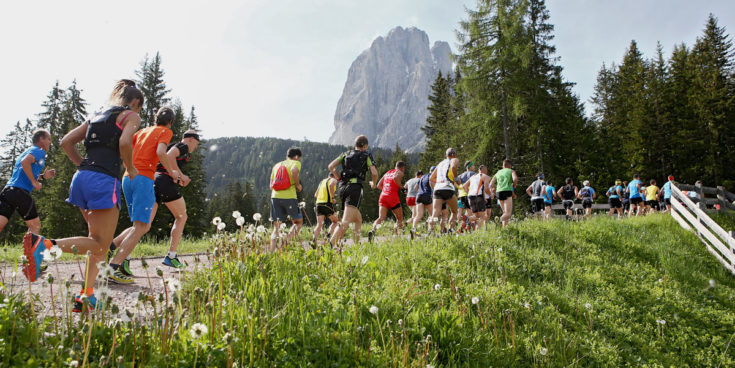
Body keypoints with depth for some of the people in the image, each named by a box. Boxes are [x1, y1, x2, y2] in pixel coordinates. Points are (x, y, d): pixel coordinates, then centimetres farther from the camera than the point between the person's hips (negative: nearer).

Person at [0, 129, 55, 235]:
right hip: (20, 191, -8)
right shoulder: (39, 151, 0)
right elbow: (25, 162, -21)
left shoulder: (28, 150, 27)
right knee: (35, 225, 7)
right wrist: (35, 182, -16)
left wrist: (43, 176, 28)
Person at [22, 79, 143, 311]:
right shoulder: (131, 116, 5)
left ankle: (86, 296, 8)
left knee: (98, 240, 15)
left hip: (82, 177, 8)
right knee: (100, 244, -4)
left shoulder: (98, 115, 26)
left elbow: (66, 142, 20)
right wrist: (131, 170, 0)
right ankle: (44, 245, -24)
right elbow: (124, 142, -15)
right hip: (104, 180, -8)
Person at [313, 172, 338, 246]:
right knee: (335, 221, 13)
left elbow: (315, 195, 25)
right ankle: (329, 235, -9)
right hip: (327, 204, -5)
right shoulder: (333, 180, 7)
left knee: (319, 224, -2)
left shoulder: (322, 181, 26)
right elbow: (331, 185, -20)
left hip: (318, 204, 5)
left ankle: (314, 241, -22)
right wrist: (333, 197, -17)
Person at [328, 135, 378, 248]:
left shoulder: (346, 154, 20)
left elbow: (331, 166, 10)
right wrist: (373, 183, 19)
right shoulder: (366, 155, 10)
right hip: (355, 187, -6)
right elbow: (374, 173, -1)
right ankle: (331, 244, -34)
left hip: (343, 187, 6)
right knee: (346, 221, -18)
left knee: (358, 219, 20)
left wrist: (338, 177, 22)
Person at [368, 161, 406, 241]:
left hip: (382, 196, 5)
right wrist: (401, 187, -7)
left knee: (381, 218, -8)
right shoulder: (400, 172, 6)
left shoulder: (387, 173, 25)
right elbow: (395, 178, -18)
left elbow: (379, 186, 21)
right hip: (392, 197, -5)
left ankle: (373, 230, -33)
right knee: (399, 219, 11)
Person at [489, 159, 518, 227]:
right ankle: (501, 218, -43)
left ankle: (504, 227, 5)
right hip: (507, 192, -5)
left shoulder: (498, 172, 22)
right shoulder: (511, 171, 11)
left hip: (499, 192, 5)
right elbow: (515, 179, -11)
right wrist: (514, 185, 9)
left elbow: (491, 184, 16)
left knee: (505, 212, 19)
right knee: (508, 214, -11)